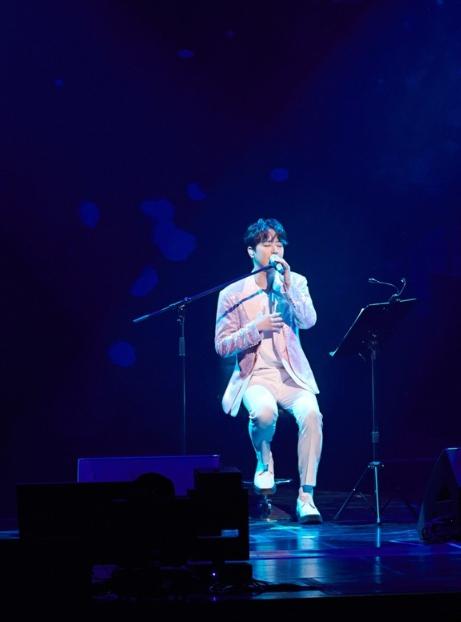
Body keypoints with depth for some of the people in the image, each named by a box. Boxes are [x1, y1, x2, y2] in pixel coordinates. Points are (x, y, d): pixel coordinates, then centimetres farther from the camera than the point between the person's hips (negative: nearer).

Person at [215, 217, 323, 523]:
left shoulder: (296, 282, 9)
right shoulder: (232, 294, 3)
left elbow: (308, 321, -7)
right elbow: (222, 346, 0)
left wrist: (287, 286, -17)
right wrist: (256, 328, -13)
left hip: (291, 374, 2)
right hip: (255, 376, -1)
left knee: (311, 413, -31)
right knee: (264, 411, -36)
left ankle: (306, 497, -25)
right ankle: (264, 460, -1)